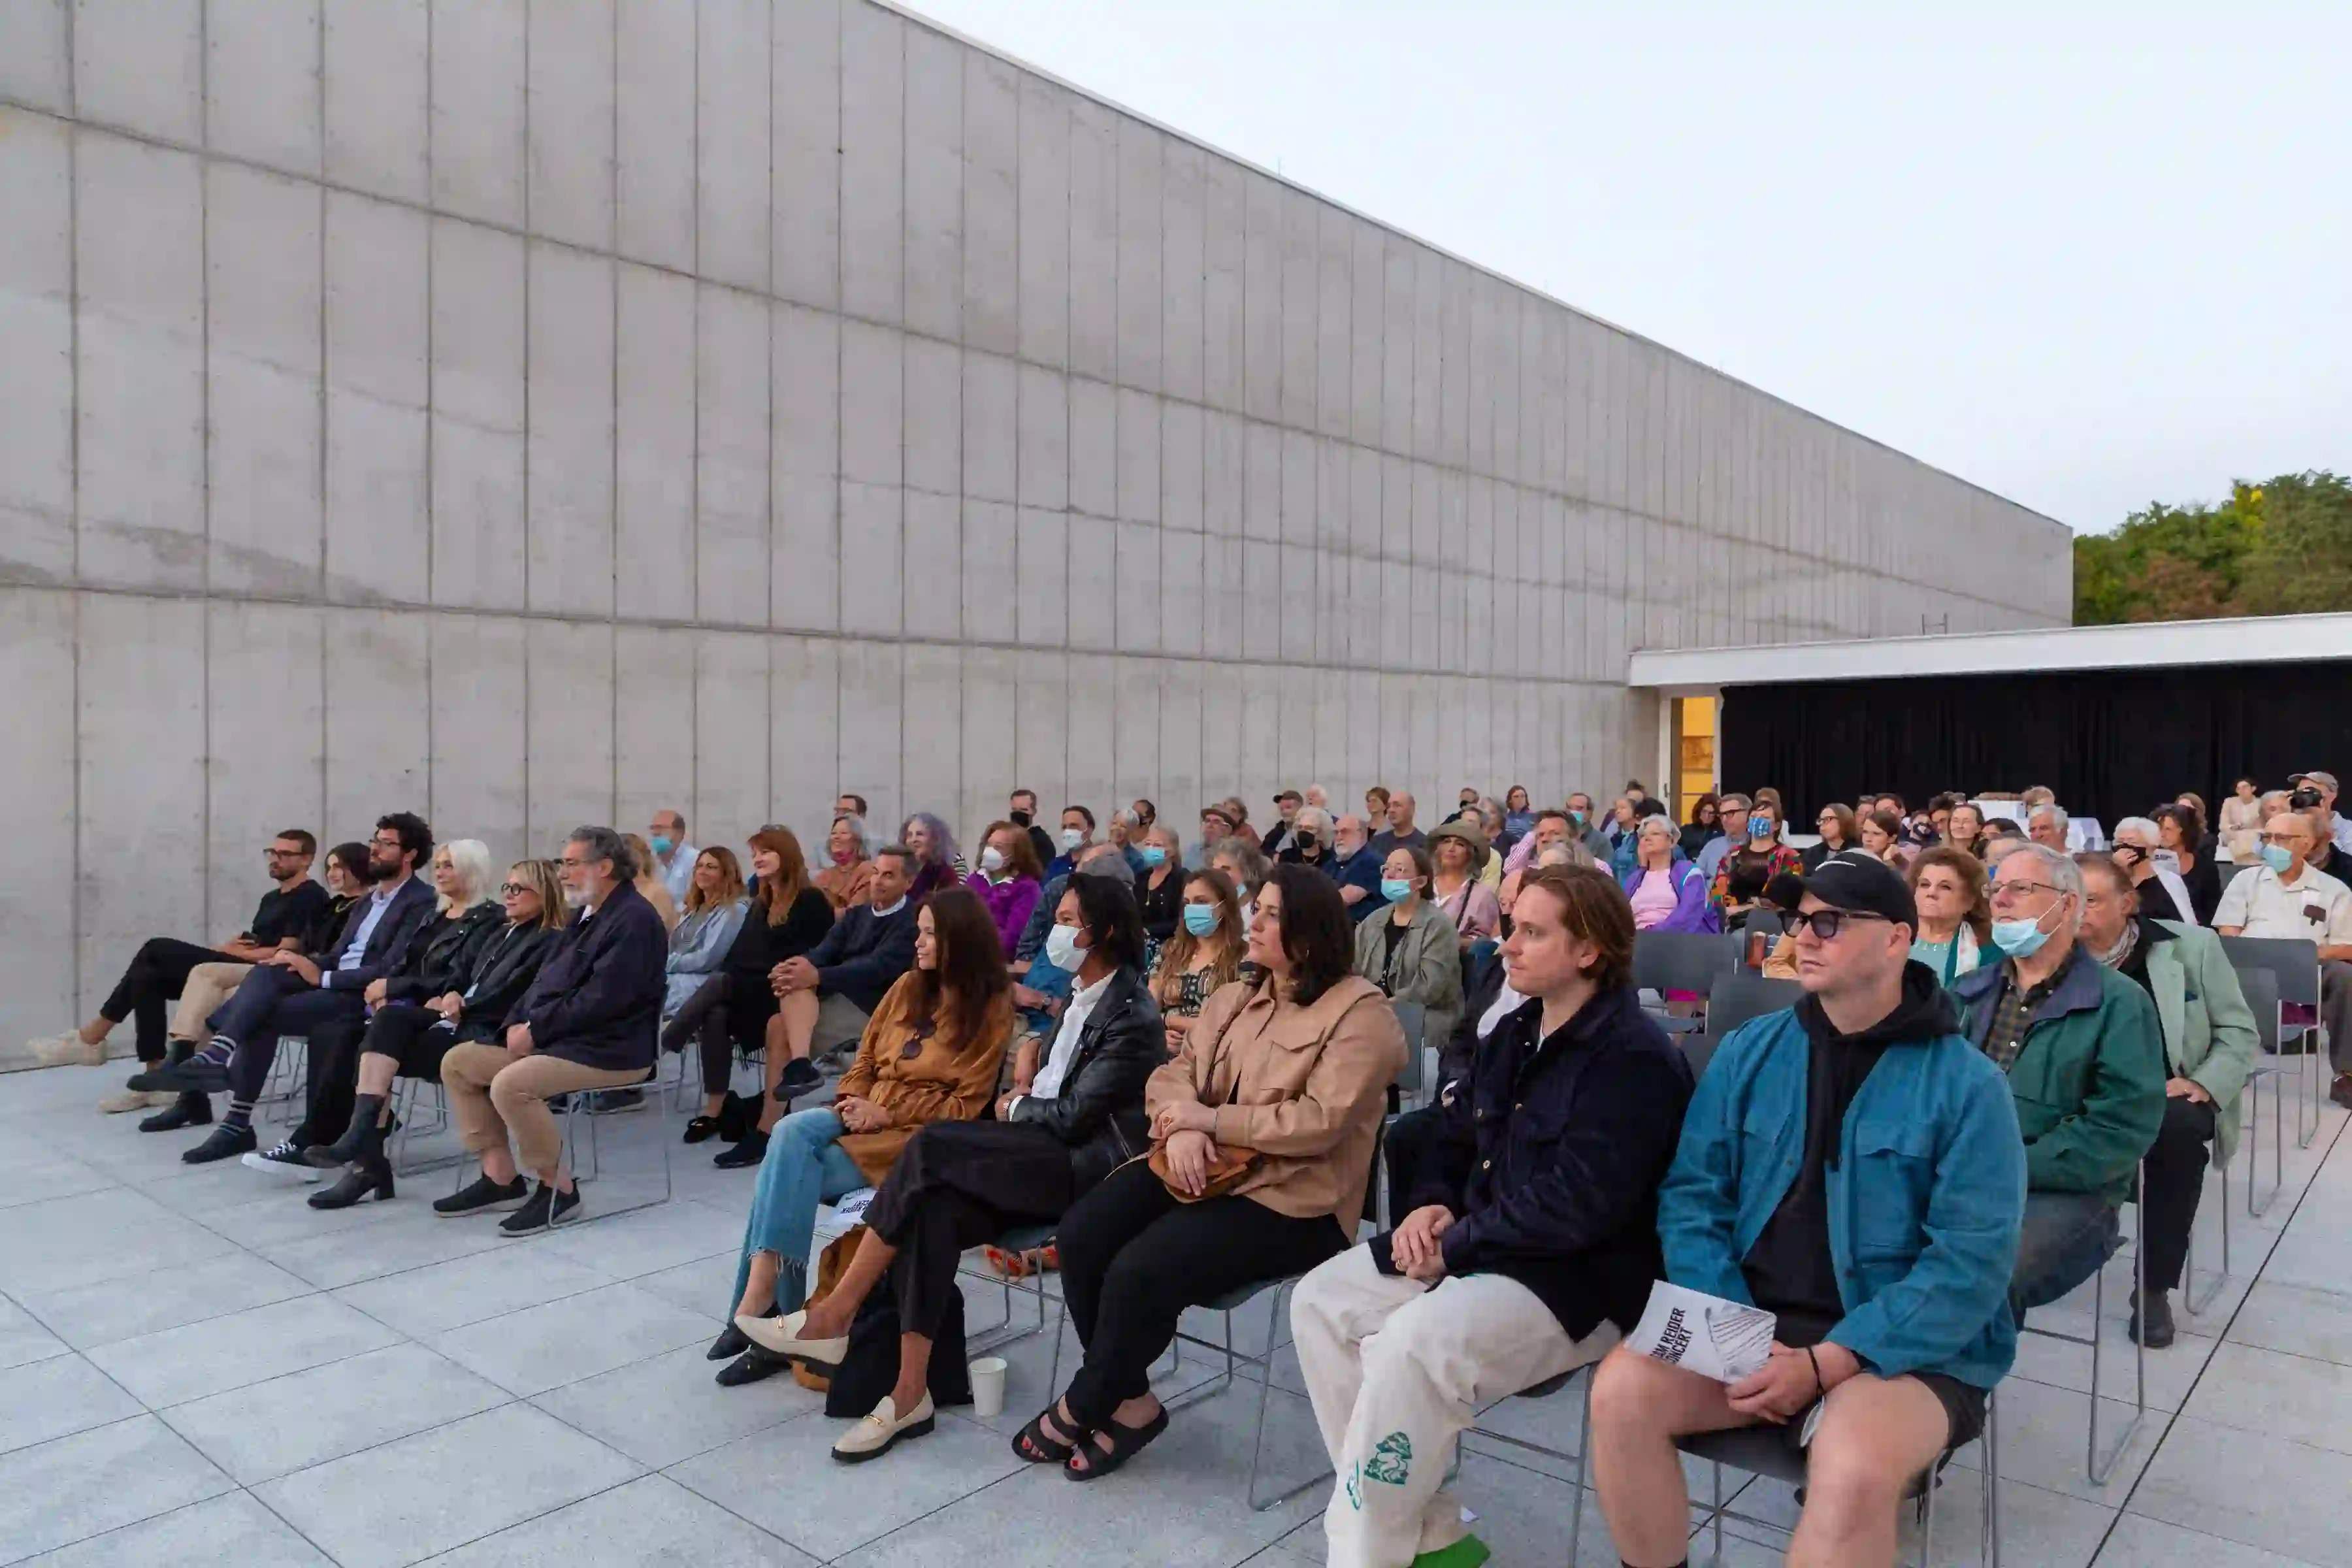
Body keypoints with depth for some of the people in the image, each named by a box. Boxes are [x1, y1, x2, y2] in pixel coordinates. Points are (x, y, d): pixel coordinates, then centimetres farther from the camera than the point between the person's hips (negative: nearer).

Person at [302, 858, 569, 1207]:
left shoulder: (550, 942, -4)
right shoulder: (501, 935, 26)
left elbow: (509, 997, -14)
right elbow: (463, 978, 23)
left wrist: (461, 1007, -8)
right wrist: (449, 998, 2)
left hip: (486, 1036, -8)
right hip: (463, 1023, 8)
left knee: (382, 1049, -21)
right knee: (389, 1018, -23)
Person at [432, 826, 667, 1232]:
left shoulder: (634, 920, -16)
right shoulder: (588, 914, 17)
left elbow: (600, 1001, -24)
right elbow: (547, 978, 16)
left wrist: (536, 1030, -17)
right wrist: (520, 1023, -2)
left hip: (610, 1050, -11)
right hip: (554, 1038, 11)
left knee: (510, 1084, -29)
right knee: (457, 1062, 6)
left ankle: (558, 1188, -12)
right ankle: (501, 1176, 6)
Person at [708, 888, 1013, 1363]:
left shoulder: (992, 1007, -5)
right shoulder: (909, 986, 12)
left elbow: (967, 1105, -9)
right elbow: (866, 1057, 15)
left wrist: (888, 1114, -16)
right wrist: (853, 1101, -7)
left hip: (919, 1134, -5)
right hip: (867, 1115, 6)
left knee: (788, 1175, -24)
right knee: (790, 1132, -27)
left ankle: (764, 1293, -14)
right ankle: (762, 1296, -26)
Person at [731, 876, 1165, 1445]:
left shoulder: (1132, 1015, -11)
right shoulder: (1079, 998, 17)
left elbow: (1075, 1114, -15)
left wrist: (1013, 1108, 2)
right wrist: (1022, 1097, 2)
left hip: (1092, 1168, -8)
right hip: (1050, 1155, 8)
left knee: (932, 1148, -24)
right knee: (933, 1208, -22)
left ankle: (833, 1316, -14)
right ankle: (909, 1392, -21)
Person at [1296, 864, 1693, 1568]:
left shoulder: (1634, 1059, -17)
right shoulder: (1517, 1032, 12)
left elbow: (1576, 1207, -25)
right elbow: (1452, 1134, 18)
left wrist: (1452, 1245, -19)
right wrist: (1430, 1206, -3)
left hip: (1579, 1280, -9)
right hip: (1479, 1248, 10)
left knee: (1412, 1347, -32)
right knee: (1320, 1300, -4)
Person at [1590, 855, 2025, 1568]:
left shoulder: (1967, 1083, -7)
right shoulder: (1748, 1051, 4)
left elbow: (1971, 1263, -13)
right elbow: (1692, 1196, 2)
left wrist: (1825, 1365, -21)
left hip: (1905, 1351, -3)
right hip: (1754, 1322, 4)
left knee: (1853, 1467, -33)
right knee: (1622, 1389, -20)